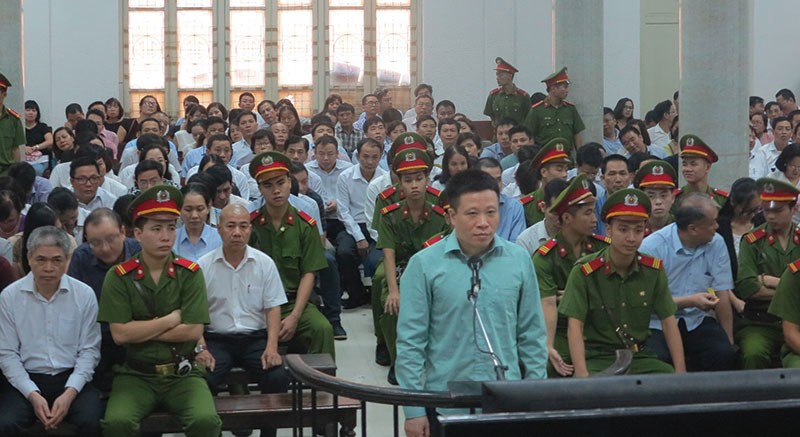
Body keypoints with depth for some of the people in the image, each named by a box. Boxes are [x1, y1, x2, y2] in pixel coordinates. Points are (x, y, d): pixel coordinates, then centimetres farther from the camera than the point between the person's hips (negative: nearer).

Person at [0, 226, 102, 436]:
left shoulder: (85, 295, 0)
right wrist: (33, 395, -12)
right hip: (27, 379, 0)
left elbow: (89, 351, 1)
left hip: (72, 378, 0)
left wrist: (70, 393, -12)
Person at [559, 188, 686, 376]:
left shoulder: (654, 270, 5)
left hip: (640, 356, 5)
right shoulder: (584, 271, -8)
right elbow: (574, 327, -13)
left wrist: (681, 372, -5)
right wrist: (582, 375, -25)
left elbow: (668, 322, 6)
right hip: (597, 358, -4)